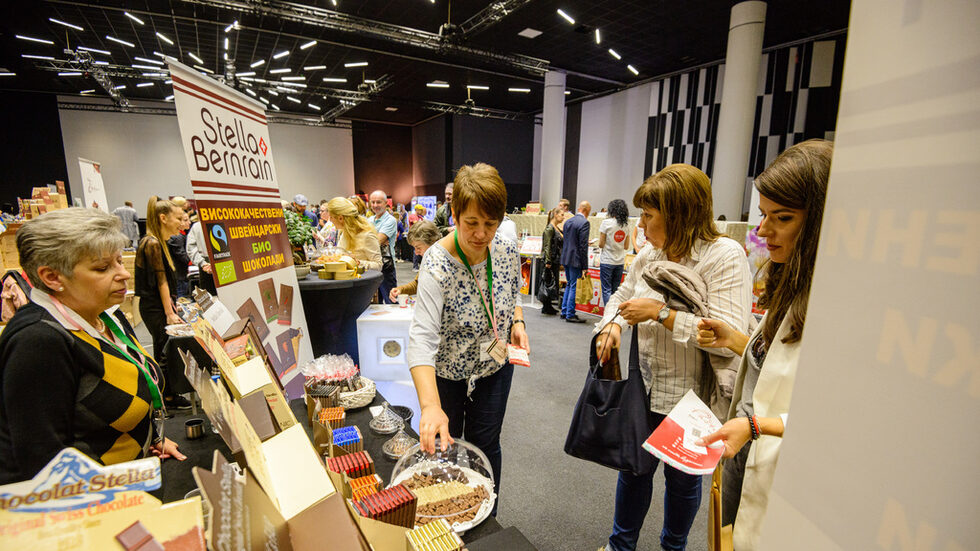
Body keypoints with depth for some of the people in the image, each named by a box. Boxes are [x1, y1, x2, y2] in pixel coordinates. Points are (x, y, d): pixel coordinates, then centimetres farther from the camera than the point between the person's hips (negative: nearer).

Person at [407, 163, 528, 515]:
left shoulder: (507, 250, -13)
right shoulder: (438, 265, -30)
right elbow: (422, 337, -39)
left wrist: (517, 321, -10)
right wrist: (430, 406, -50)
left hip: (495, 367, 3)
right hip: (446, 373, -2)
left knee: (485, 446, 16)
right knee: (444, 447, 18)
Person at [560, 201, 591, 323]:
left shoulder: (568, 221, 10)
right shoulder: (584, 222, -14)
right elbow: (583, 245, -17)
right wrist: (585, 265, -13)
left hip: (566, 258, 8)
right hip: (576, 259, -8)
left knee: (569, 285, 18)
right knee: (574, 287, 0)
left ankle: (564, 312, 24)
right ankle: (570, 315, 7)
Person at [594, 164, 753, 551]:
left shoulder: (725, 256, -18)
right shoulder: (648, 255, 0)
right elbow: (622, 295, 17)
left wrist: (661, 312, -26)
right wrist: (613, 324, -4)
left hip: (691, 398, -4)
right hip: (645, 388, 5)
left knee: (683, 479, 20)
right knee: (633, 468, 20)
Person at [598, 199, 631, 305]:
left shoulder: (606, 223, -9)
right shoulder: (626, 225, 5)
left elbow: (601, 244, -8)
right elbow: (626, 246, 9)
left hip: (607, 261, -5)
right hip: (620, 261, 5)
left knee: (606, 290, 1)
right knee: (615, 290, 13)